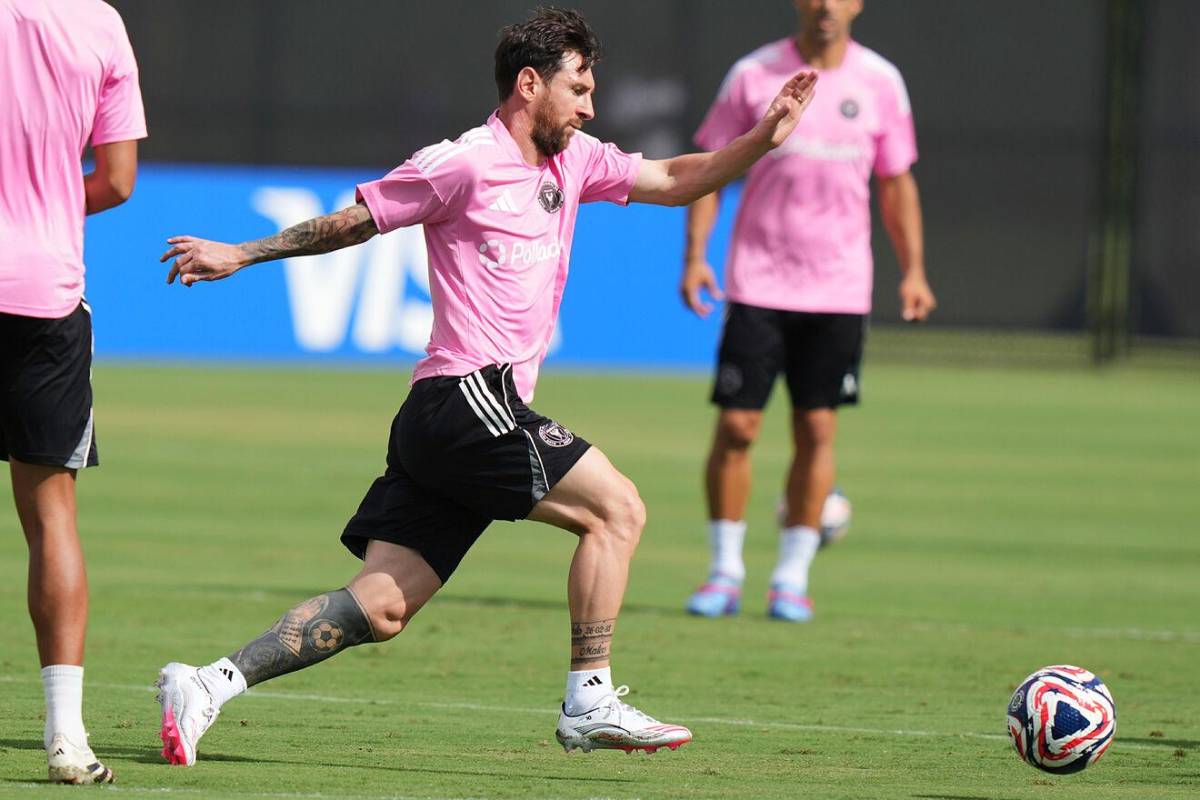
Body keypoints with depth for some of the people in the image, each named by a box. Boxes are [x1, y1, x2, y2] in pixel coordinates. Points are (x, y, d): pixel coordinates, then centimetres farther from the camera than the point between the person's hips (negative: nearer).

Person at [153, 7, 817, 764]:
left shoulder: (573, 161, 17)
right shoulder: (466, 164, -7)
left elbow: (674, 180, 24)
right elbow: (352, 221, 0)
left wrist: (764, 138, 11)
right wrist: (239, 254, 0)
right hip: (466, 401, -9)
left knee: (380, 609, 2)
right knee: (615, 506, -7)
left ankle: (211, 684, -1)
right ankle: (590, 701, -4)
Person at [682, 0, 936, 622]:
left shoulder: (879, 81, 4)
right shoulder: (754, 75, -2)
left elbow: (897, 182, 12)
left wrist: (913, 270, 3)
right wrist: (695, 255, -8)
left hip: (839, 291, 1)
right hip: (757, 284, -1)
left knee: (816, 430, 0)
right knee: (736, 425, -5)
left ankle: (792, 577, 9)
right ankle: (725, 571, 8)